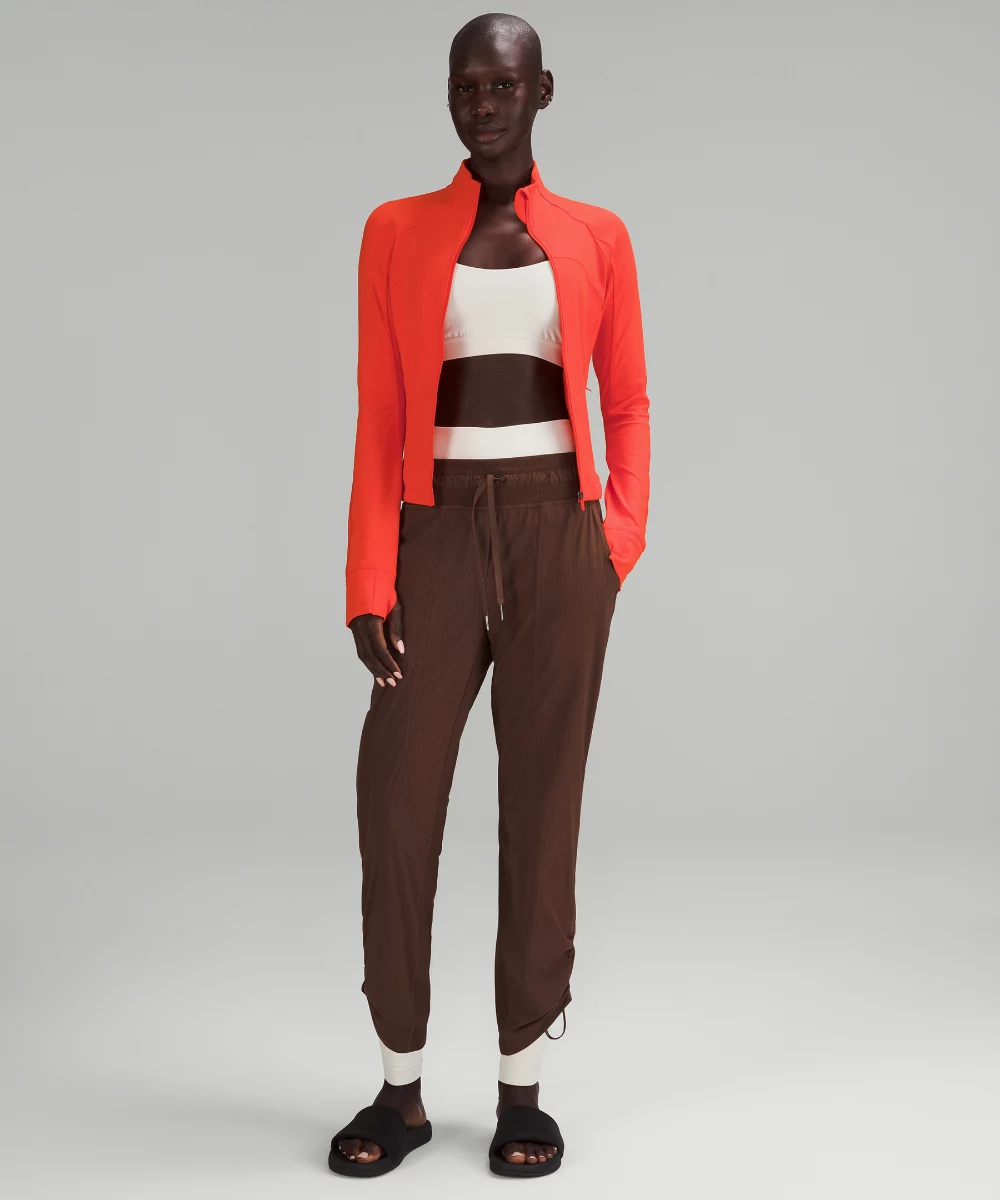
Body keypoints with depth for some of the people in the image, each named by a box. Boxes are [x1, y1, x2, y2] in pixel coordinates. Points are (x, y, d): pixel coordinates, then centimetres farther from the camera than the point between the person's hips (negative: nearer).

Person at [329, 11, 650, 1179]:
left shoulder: (595, 236, 8)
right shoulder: (396, 231, 6)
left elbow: (627, 405, 12)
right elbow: (380, 419, 2)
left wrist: (623, 535, -4)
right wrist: (369, 583, -6)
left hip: (558, 537, 0)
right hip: (439, 537, 0)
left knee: (543, 804, 3)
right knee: (396, 802, -2)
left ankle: (522, 1085, 16)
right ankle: (400, 1088, 14)